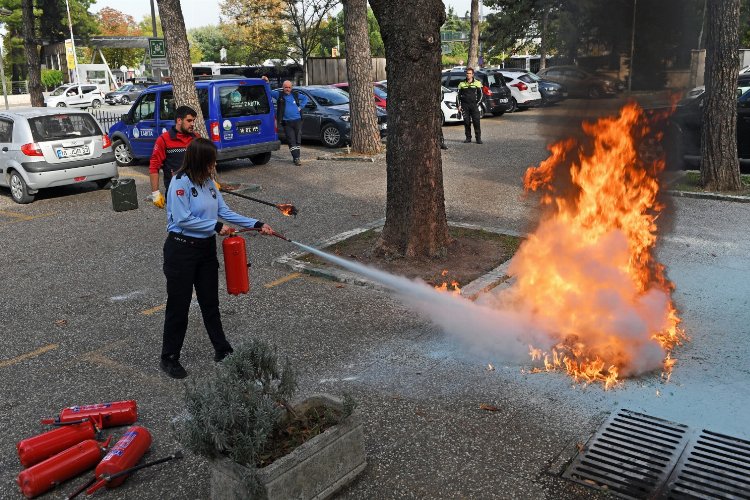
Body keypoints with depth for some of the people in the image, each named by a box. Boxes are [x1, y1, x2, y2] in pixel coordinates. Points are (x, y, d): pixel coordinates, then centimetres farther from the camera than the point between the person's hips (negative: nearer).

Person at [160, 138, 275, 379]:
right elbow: (183, 219, -22)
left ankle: (222, 349, 29)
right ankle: (169, 358, 18)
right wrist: (216, 226, -17)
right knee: (179, 304, 3)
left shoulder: (209, 182, 6)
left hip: (207, 248, 7)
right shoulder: (180, 182, -17)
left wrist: (257, 224, 2)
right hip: (182, 249, -7)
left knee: (210, 302, 16)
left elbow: (225, 212, 7)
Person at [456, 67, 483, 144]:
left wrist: (477, 104, -4)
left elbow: (480, 95, 8)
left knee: (476, 122, -8)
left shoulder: (477, 83, 7)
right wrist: (458, 105, 3)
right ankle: (468, 138, 10)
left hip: (474, 105, -2)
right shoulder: (462, 84, 12)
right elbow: (458, 95, 13)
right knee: (466, 122, 2)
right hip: (465, 105, 2)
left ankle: (478, 138, -4)